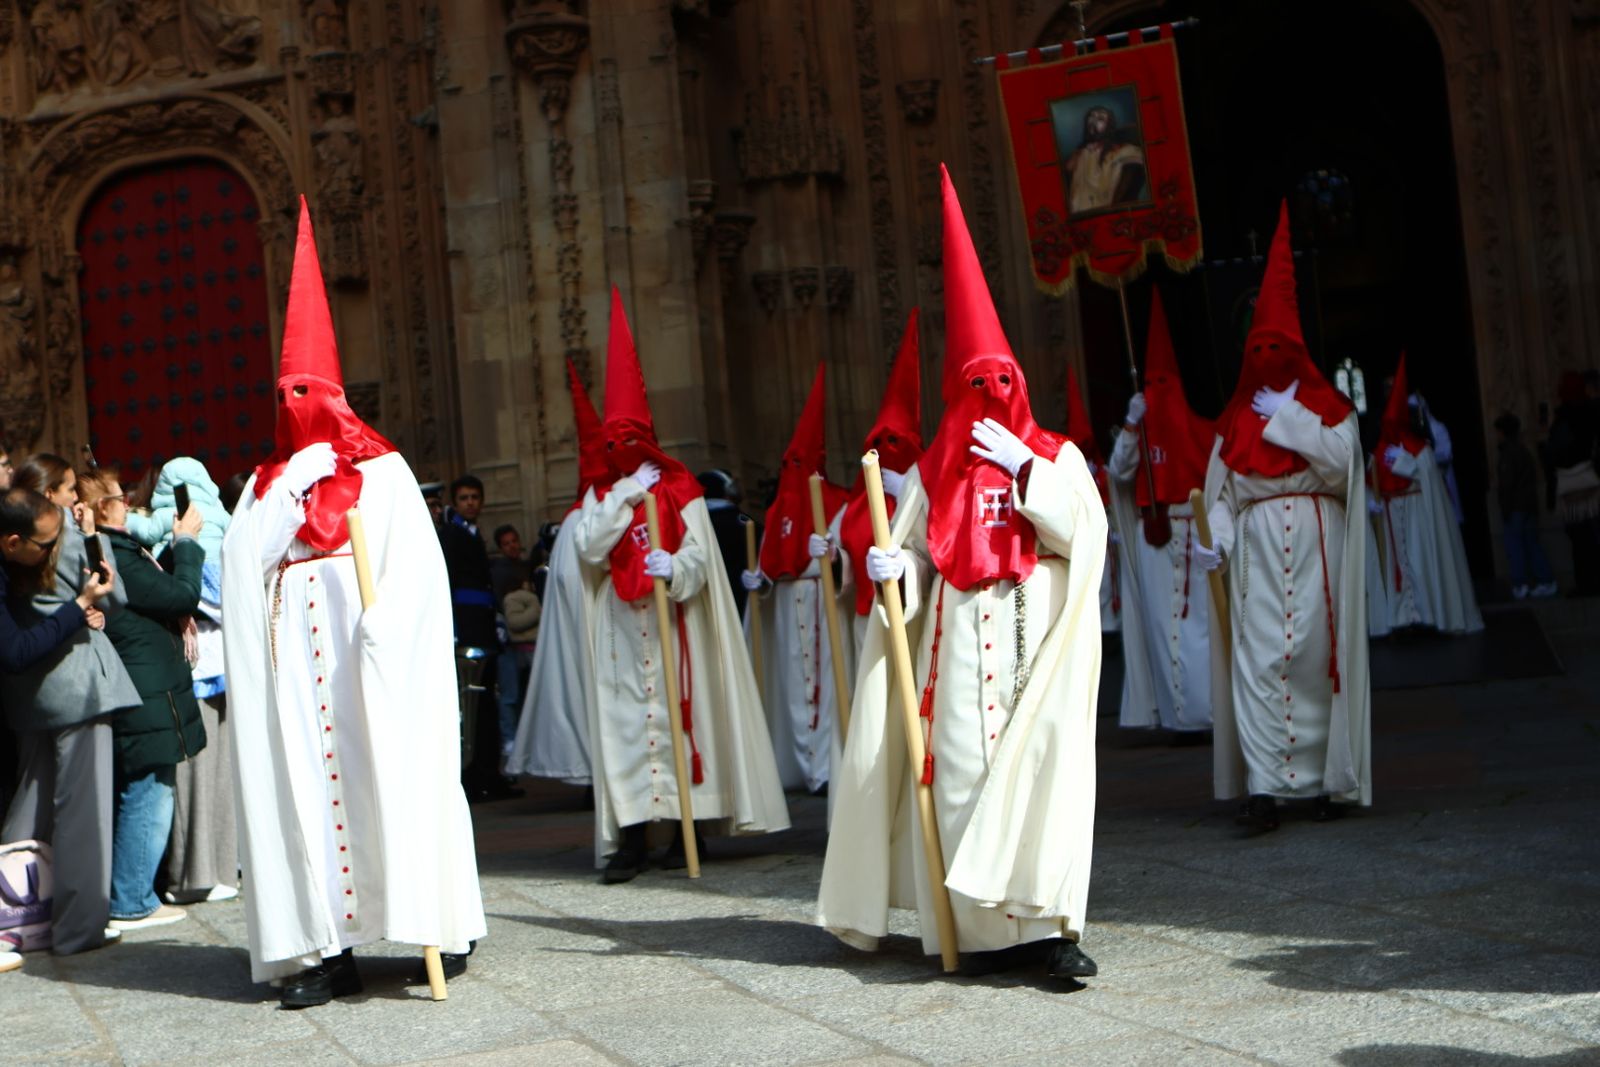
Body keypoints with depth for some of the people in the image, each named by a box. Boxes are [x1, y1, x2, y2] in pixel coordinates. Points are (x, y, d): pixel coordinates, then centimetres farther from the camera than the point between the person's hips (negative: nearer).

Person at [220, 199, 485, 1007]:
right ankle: (325, 948, -1)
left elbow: (415, 567, -5)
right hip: (292, 666, 4)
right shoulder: (265, 486, 18)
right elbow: (239, 570, 8)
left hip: (365, 663, -3)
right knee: (302, 783, -1)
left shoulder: (380, 472, 6)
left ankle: (442, 926, 5)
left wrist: (380, 631, -16)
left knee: (391, 777, -3)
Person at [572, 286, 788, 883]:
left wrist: (673, 569, -26)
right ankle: (632, 838, -5)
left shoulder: (679, 487, 5)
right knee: (625, 720, -4)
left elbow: (699, 555, -4)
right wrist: (625, 494, -11)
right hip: (620, 631, 2)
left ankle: (687, 826, 6)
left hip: (673, 624, -2)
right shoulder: (602, 494, 11)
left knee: (679, 714, -2)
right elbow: (587, 547, -7)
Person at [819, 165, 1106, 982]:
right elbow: (916, 555, 12)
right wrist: (891, 568, -10)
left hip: (1040, 633, -1)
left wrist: (1025, 469, -8)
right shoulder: (933, 471, 12)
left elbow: (1086, 533, -4)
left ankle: (1046, 919, -8)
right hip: (962, 636, 1)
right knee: (966, 768, -5)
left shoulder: (1055, 457, 10)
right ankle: (984, 926, 0)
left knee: (1043, 760, -10)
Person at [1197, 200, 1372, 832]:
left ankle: (1329, 781, 9)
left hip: (1315, 548, -1)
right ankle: (1263, 788, -13)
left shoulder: (1327, 407, 9)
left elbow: (1342, 462, -9)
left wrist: (1286, 417, -7)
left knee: (1317, 660, 0)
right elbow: (1222, 490, 7)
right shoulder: (1237, 417, 14)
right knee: (1258, 660, -9)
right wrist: (1216, 540, -9)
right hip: (1258, 551, 1)